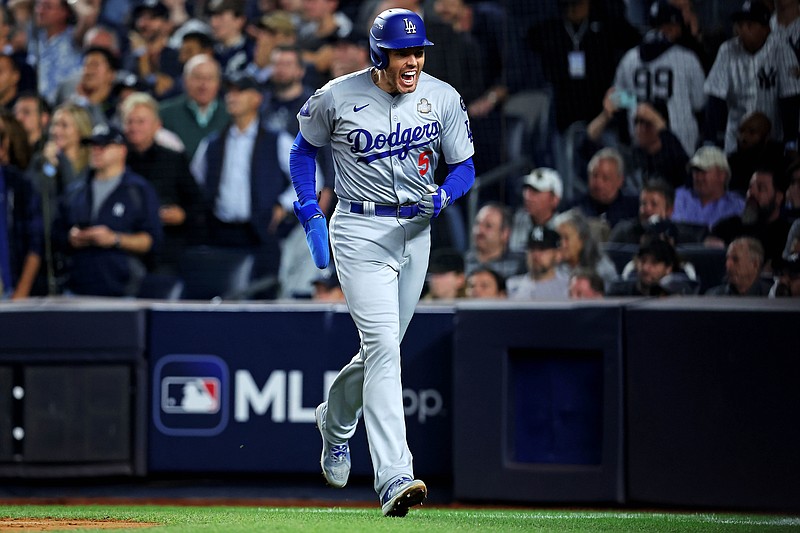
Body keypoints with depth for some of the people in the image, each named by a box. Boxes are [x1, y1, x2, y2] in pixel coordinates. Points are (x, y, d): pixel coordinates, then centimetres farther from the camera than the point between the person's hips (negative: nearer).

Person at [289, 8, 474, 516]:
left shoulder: (444, 98, -2)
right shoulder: (338, 97, -9)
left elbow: (465, 168, 4)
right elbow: (304, 149, 8)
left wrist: (441, 197, -19)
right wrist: (312, 217, -1)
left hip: (415, 231, 4)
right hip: (360, 231, -4)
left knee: (383, 348, 15)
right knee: (382, 345, -18)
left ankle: (335, 422, 47)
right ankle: (394, 479, -26)